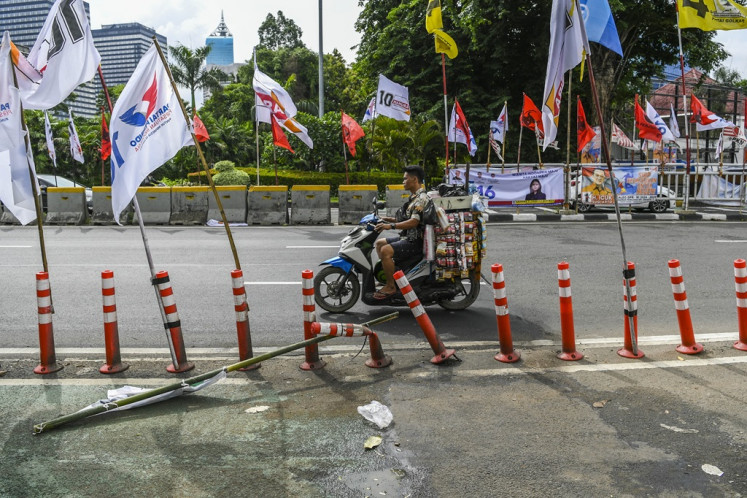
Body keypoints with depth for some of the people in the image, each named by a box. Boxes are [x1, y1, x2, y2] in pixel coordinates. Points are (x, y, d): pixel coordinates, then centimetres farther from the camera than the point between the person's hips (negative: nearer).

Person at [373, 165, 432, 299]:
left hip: (416, 241, -11)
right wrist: (391, 219, 13)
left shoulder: (421, 199, -18)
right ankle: (386, 274, 17)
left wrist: (391, 226, -31)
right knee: (379, 243, 16)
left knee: (386, 251, -27)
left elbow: (413, 222, -27)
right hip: (408, 238, 11)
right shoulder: (415, 197, 17)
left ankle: (391, 286, -18)